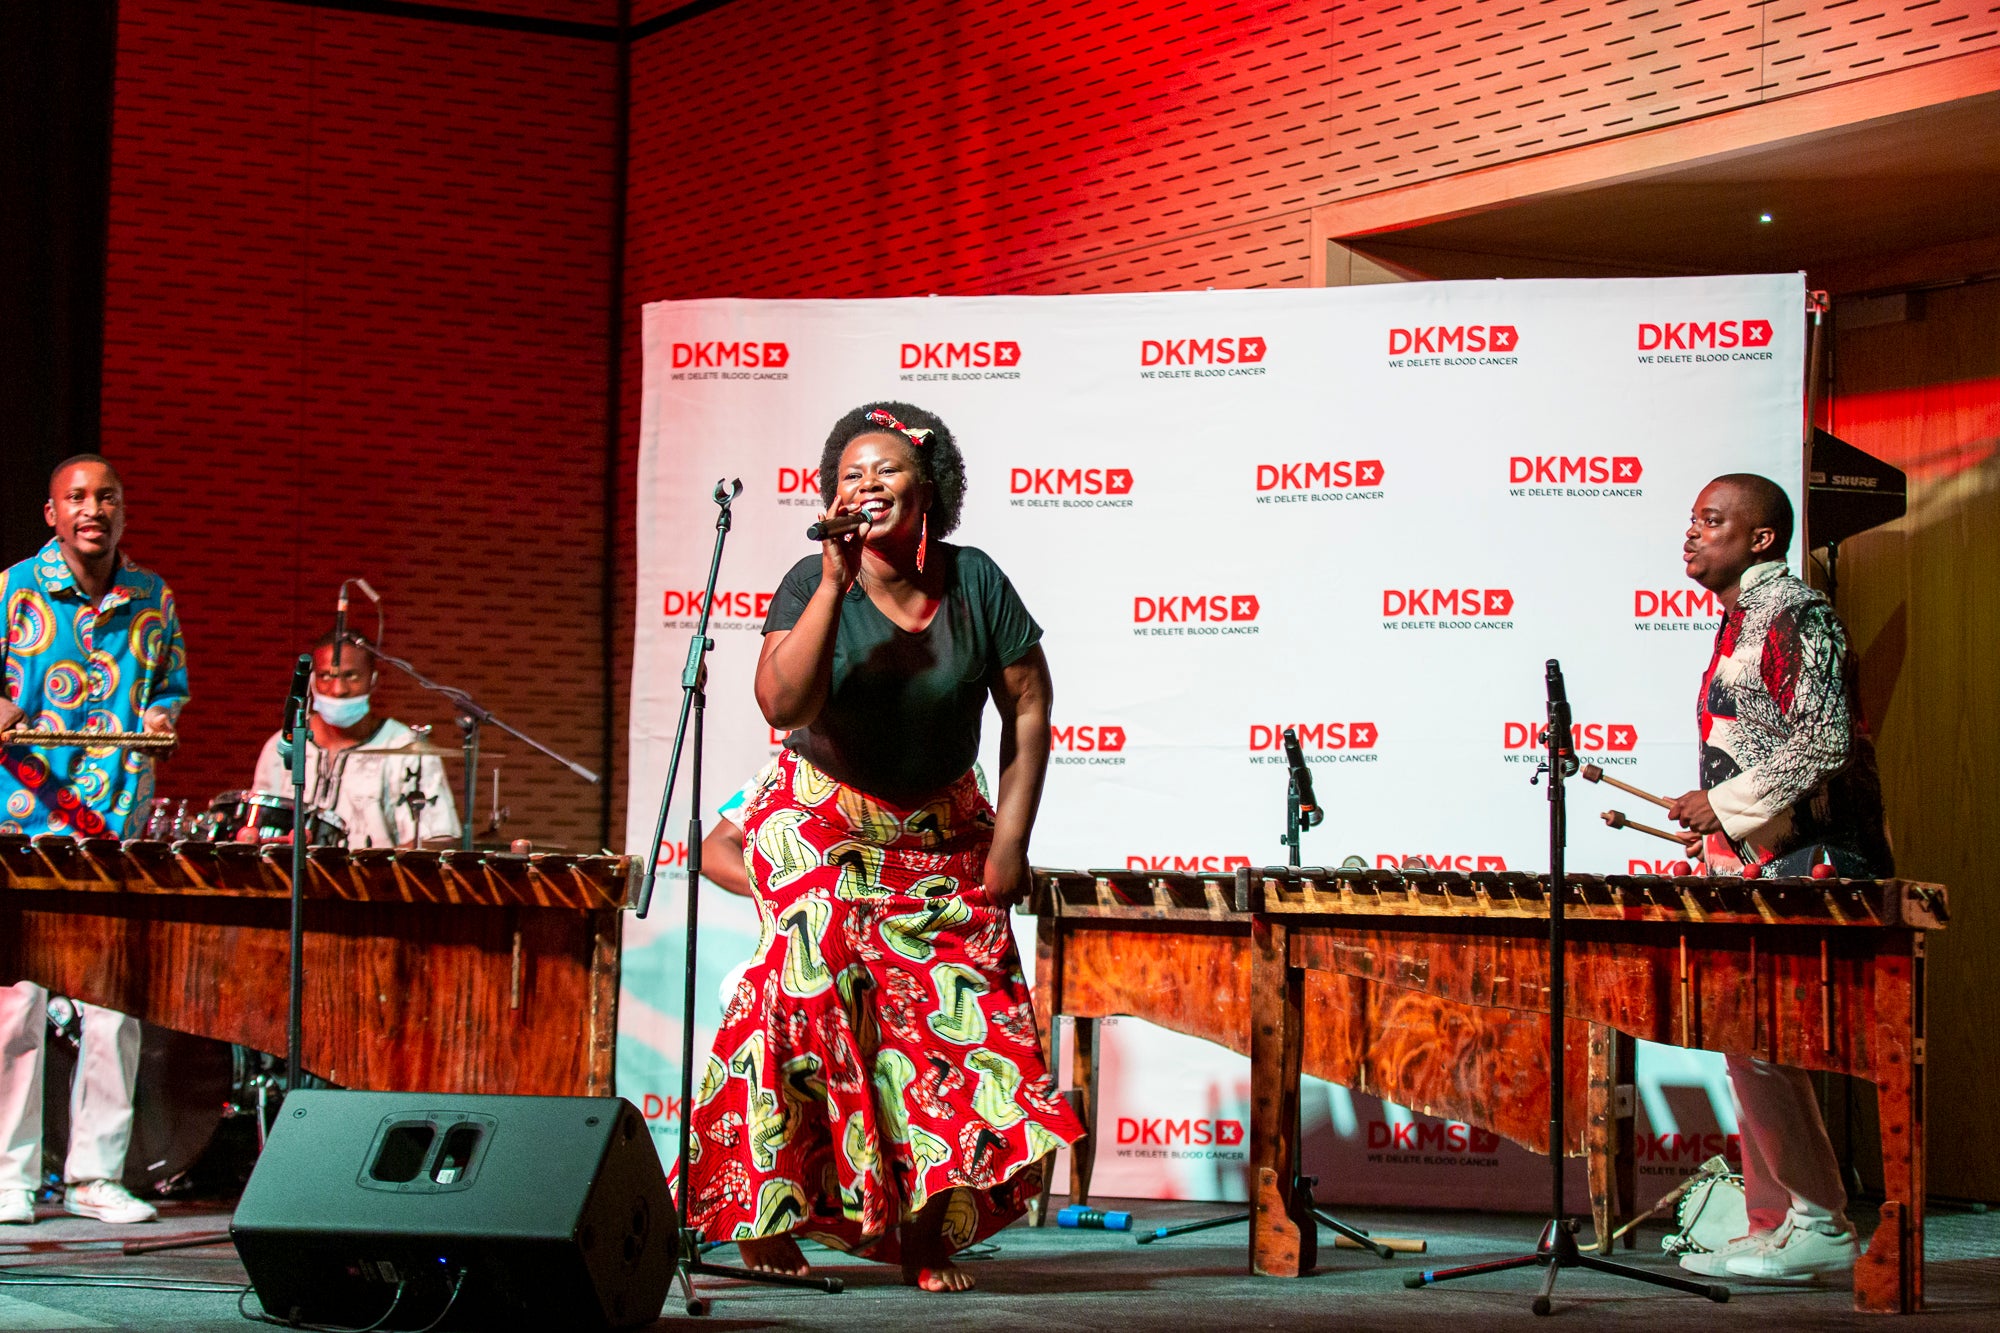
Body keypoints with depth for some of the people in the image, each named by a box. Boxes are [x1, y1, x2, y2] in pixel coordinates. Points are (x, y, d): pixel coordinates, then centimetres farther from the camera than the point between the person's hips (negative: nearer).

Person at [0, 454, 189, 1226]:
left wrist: (161, 720, 0)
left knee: (115, 1003, 0)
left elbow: (172, 690, 21)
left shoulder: (154, 599, 11)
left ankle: (96, 1175, 9)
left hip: (119, 827, 3)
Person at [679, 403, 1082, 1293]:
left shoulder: (975, 583, -9)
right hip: (819, 828, -2)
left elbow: (1028, 707, -1)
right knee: (814, 990, -17)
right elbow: (783, 705, -29)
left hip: (943, 835, 2)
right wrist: (836, 583, -34)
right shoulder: (811, 584, -14)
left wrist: (1010, 840, -5)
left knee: (956, 1016, -5)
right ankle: (770, 1218, -11)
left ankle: (928, 1231, 6)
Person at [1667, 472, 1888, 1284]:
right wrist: (1721, 820, 17)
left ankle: (1818, 1224, -7)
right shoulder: (1742, 621, 19)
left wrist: (1727, 802, -17)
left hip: (1799, 866, -10)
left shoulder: (1794, 613, -10)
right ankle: (1772, 1226, 12)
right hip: (1755, 867, 10)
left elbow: (1824, 742, -19)